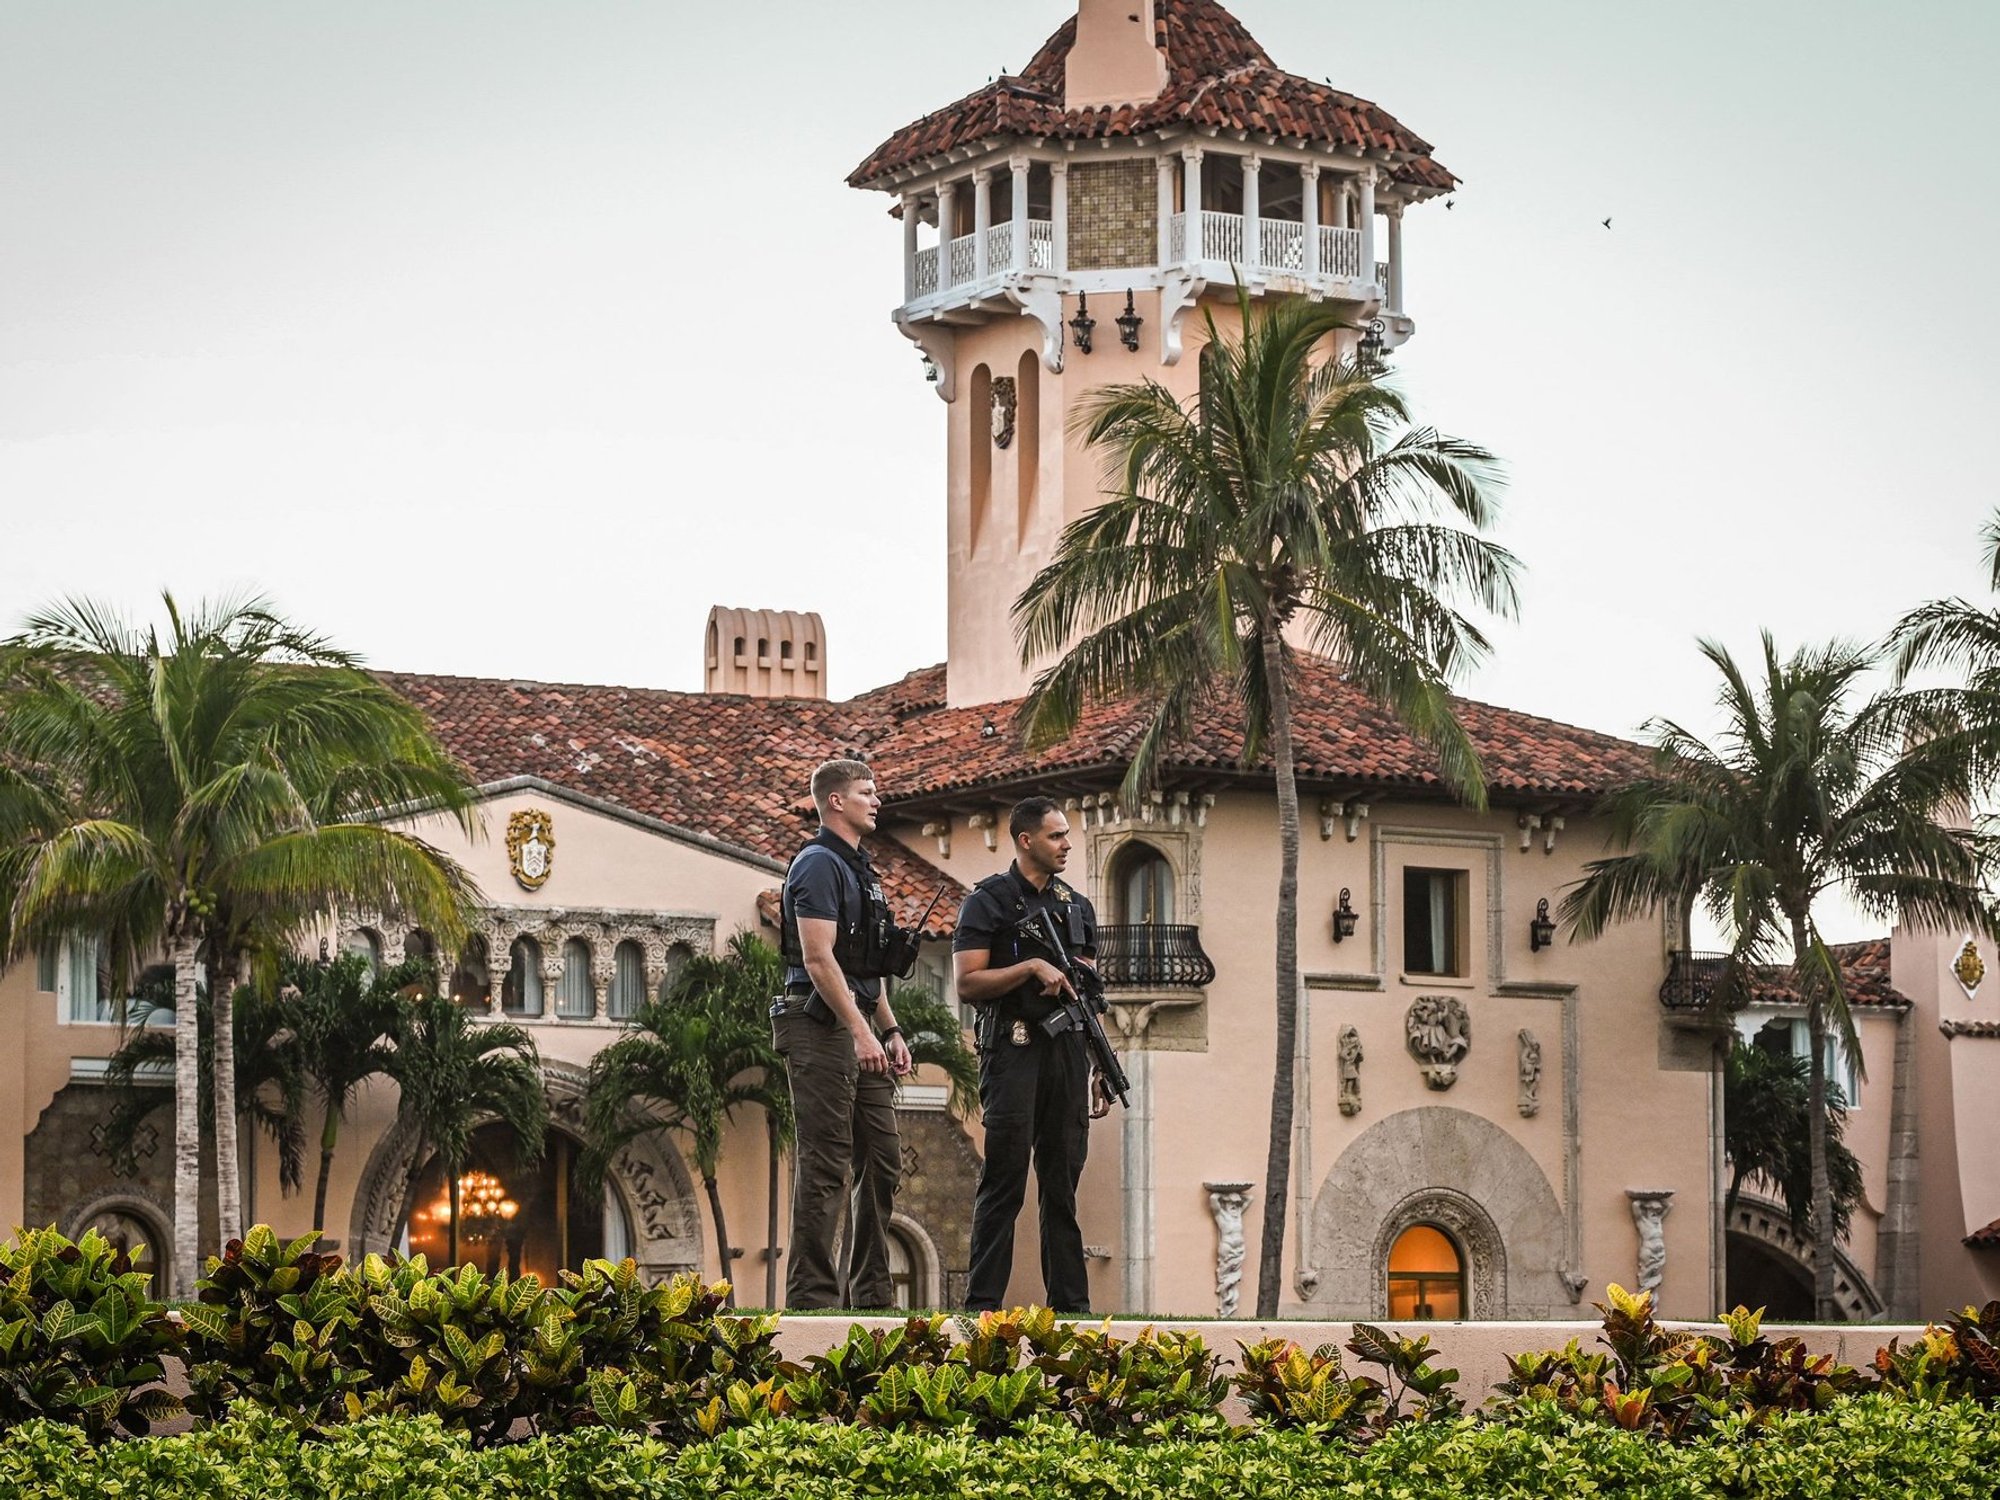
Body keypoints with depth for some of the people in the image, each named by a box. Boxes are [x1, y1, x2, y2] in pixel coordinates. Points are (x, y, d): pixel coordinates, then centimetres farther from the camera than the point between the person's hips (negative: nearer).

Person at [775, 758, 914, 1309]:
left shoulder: (858, 867, 20)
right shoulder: (819, 865, -11)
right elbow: (818, 958, -20)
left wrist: (890, 1030, 19)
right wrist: (861, 1031, -24)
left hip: (858, 1027, 10)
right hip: (822, 1027, -10)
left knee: (881, 1161, 11)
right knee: (825, 1165, -9)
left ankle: (870, 1293, 17)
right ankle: (812, 1295, -7)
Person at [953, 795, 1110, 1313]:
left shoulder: (1077, 906, 18)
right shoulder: (989, 901, -1)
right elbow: (967, 983, -9)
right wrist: (1033, 967, -17)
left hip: (1067, 1053, 6)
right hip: (1013, 1051, -6)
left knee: (1063, 1183, 7)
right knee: (1004, 1183, -7)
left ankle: (1070, 1302, 10)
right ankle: (983, 1304, -5)